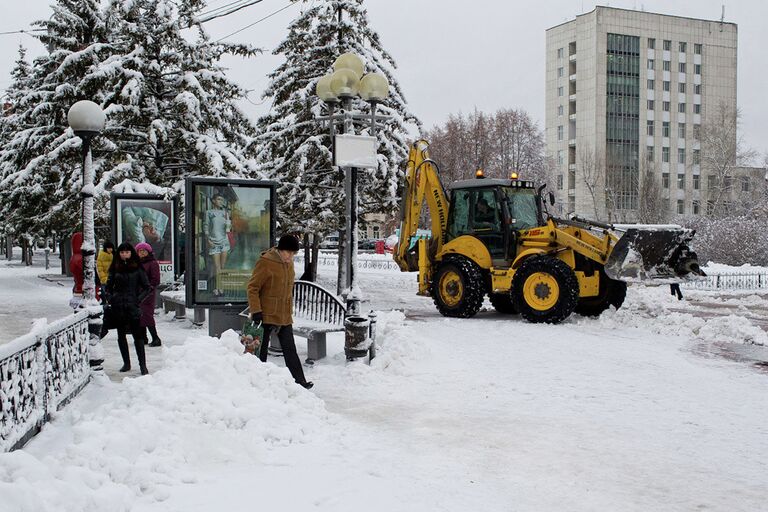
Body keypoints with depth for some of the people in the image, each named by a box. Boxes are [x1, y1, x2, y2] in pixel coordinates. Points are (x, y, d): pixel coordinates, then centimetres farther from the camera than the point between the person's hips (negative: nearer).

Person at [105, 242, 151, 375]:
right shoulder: (115, 268, 8)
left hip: (132, 306, -3)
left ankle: (143, 365, -4)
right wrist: (110, 298, 2)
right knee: (121, 335, 9)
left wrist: (139, 299, -6)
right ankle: (126, 363, 20)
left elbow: (146, 287, 4)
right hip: (118, 306, 3)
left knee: (137, 335, -6)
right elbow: (109, 285, 17)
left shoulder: (137, 268, 1)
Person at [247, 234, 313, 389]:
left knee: (290, 349, 7)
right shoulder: (265, 262, -15)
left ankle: (300, 381, 8)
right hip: (266, 315, -7)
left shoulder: (289, 263, 9)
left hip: (285, 316, 7)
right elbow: (253, 288, -15)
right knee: (260, 349, 5)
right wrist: (256, 310, -19)